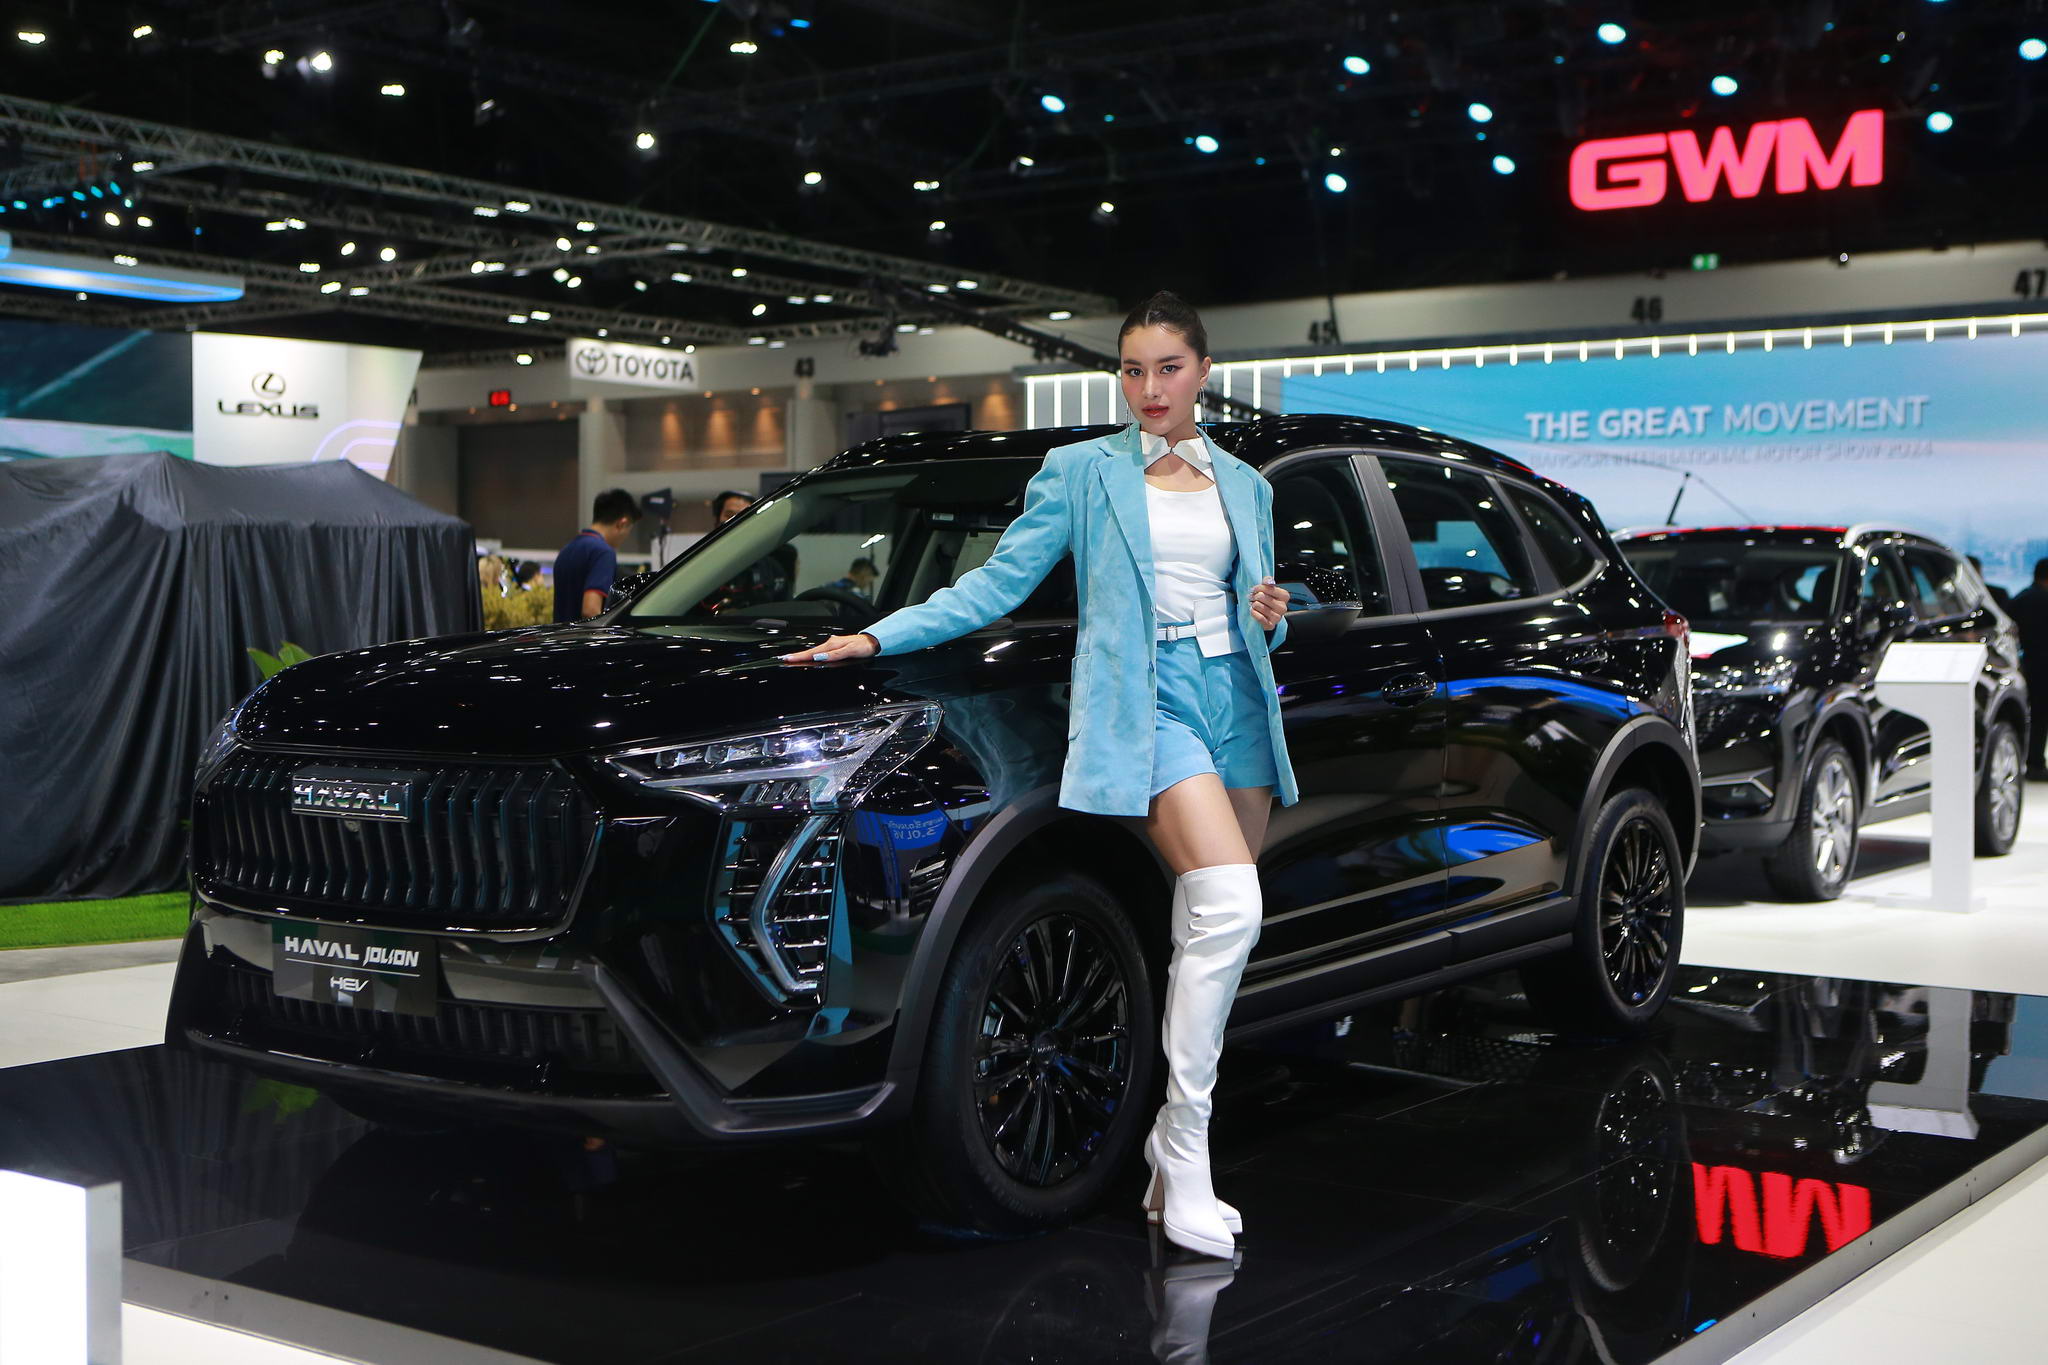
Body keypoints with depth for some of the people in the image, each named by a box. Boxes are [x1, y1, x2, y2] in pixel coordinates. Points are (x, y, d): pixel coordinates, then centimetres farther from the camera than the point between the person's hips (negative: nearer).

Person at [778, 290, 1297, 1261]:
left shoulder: (1244, 484, 18)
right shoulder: (1082, 471, 6)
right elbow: (1000, 581, 3)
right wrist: (878, 637, -5)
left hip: (1236, 703, 6)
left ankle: (1172, 1151, 13)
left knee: (1208, 936, 3)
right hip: (1141, 706, -5)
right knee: (1227, 904, -24)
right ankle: (1185, 1153, -17)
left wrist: (1270, 617, 2)